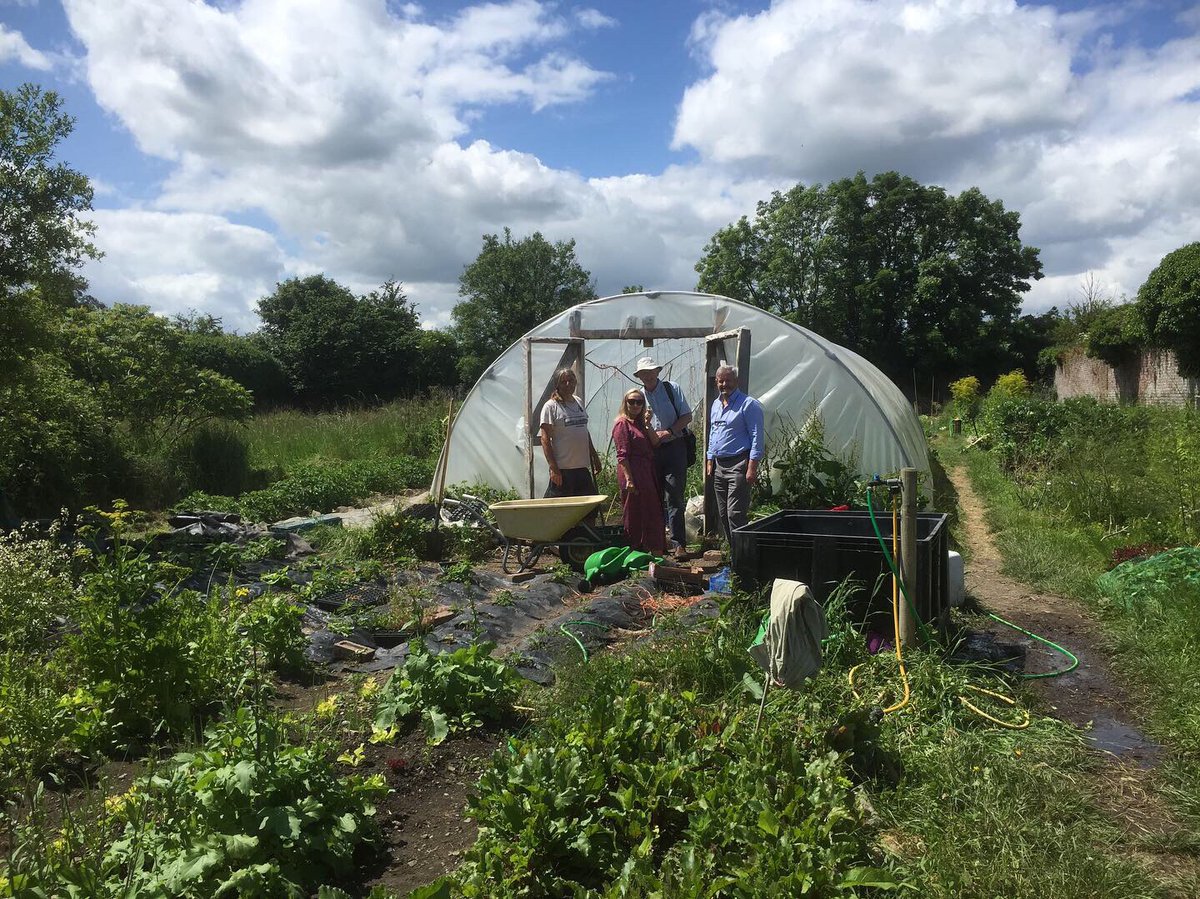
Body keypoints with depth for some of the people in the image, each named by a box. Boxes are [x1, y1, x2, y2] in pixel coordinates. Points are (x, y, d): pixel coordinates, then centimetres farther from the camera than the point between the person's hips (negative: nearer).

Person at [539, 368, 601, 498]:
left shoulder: (578, 402, 14)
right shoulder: (551, 406, -7)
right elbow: (545, 439, -12)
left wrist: (595, 456, 21)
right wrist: (553, 468, -18)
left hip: (583, 467, 7)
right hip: (562, 469, -7)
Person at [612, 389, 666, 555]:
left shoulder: (641, 423, 18)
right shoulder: (622, 423, -7)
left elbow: (655, 442, 6)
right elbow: (622, 455, -14)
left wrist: (648, 424, -5)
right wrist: (629, 479, -20)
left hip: (648, 473, 9)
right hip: (633, 474, -9)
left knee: (653, 513, 10)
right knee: (634, 516, -1)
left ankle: (656, 552, 17)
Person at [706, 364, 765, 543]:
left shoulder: (748, 404, -8)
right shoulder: (715, 404, 16)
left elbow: (756, 437, -12)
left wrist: (752, 467, -18)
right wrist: (710, 461, 19)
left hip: (738, 465, -8)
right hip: (719, 465, 8)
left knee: (735, 515, -12)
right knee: (722, 514, 10)